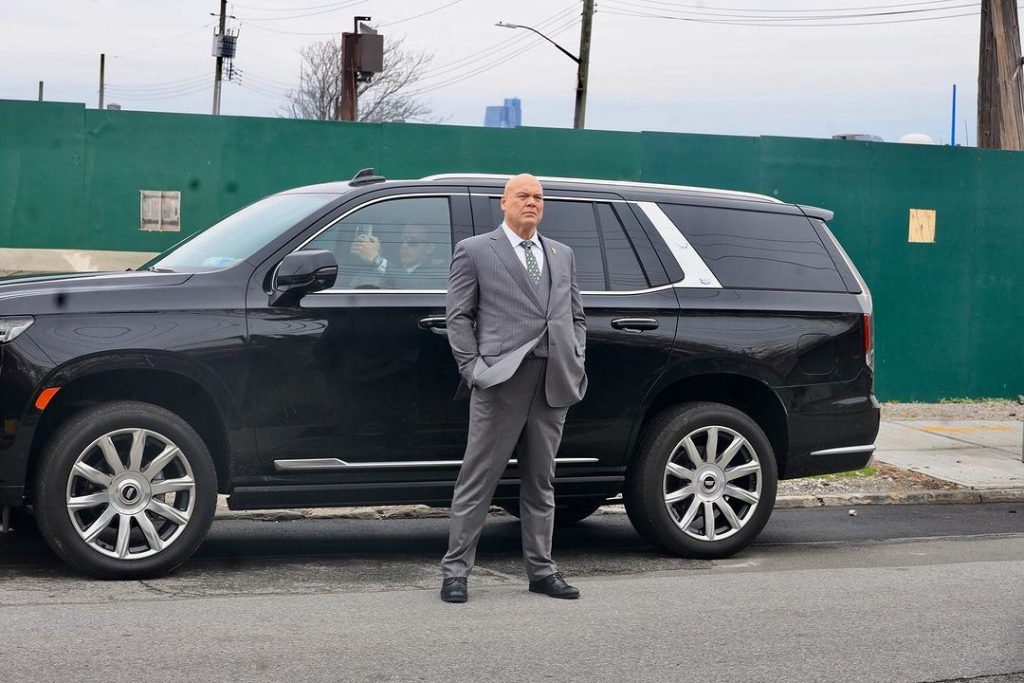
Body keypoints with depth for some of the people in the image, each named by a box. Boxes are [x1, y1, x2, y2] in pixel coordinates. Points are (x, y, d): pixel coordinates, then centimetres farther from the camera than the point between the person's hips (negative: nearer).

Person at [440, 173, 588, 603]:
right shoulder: (474, 251, 5)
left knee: (540, 481, 11)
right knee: (478, 480, -3)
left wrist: (576, 362, 7)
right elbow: (458, 315, 2)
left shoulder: (562, 255, 20)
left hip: (554, 383, 5)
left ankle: (541, 569, 17)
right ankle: (456, 570, 2)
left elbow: (576, 317, 23)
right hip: (502, 380, -5)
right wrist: (473, 368, -8)